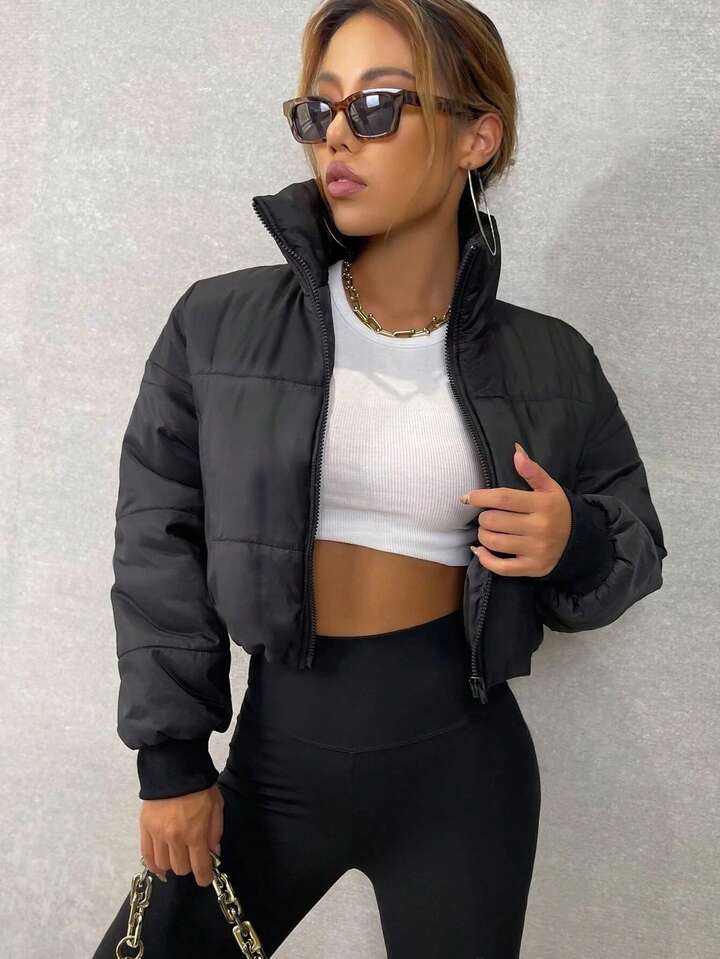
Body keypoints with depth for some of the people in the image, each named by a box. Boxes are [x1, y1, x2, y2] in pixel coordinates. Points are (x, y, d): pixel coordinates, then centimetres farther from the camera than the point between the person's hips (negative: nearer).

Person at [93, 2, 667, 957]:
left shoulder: (547, 360, -2)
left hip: (460, 762, 0)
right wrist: (171, 758, -2)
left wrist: (576, 544, -15)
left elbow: (634, 549, 8)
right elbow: (160, 543, -1)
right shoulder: (220, 326, -4)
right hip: (279, 748, 1)